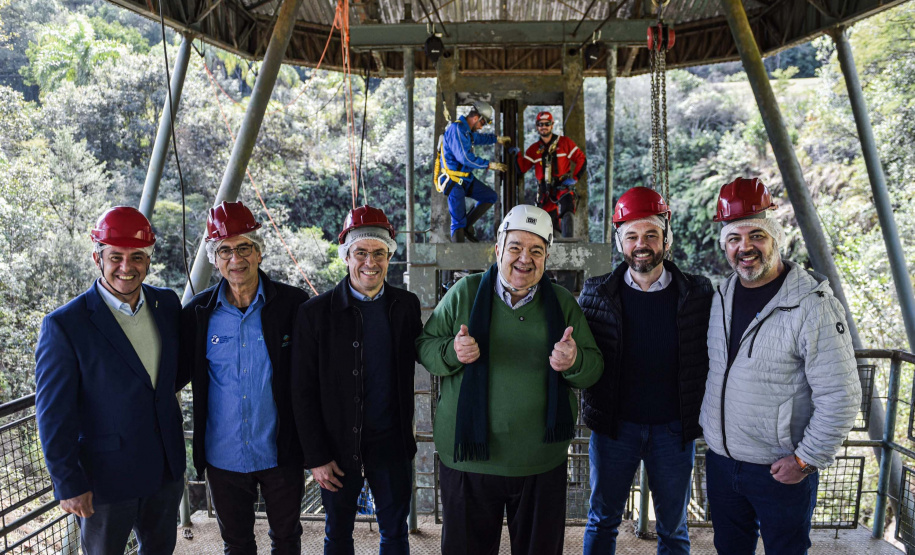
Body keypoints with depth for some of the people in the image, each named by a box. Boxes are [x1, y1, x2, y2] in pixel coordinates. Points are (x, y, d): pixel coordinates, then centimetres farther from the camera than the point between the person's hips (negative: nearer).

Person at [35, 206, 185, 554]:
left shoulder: (167, 304, -2)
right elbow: (53, 414, -14)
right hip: (105, 480, -4)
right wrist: (68, 484, -12)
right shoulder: (63, 326, -17)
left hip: (167, 471, 5)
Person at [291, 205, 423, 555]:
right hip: (338, 447, -2)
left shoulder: (406, 305, 0)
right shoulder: (316, 313, -9)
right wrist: (316, 457, -8)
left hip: (392, 444, 2)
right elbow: (303, 392, -7)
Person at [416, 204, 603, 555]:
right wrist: (451, 352, -22)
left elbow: (594, 368, 3)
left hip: (542, 462, 1)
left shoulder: (563, 303, 2)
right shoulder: (465, 292, -3)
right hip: (468, 458, -1)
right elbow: (424, 345, 0)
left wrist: (574, 362, -20)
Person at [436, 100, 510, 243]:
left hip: (466, 178, 10)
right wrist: (489, 165, -23)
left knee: (491, 197, 8)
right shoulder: (456, 129, -20)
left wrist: (497, 139, 35)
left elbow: (479, 138, 37)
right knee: (458, 221, -7)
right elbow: (465, 158, -28)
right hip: (453, 181, -10)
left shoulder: (467, 130, 11)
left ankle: (467, 225, 13)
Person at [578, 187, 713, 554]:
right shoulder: (596, 293, -4)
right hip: (613, 425, 0)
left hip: (674, 429, 0)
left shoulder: (698, 294, -4)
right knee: (602, 522, 16)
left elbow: (710, 358, 0)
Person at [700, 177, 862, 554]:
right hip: (720, 458, 6)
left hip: (781, 470, -5)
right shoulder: (723, 295, 2)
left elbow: (841, 397, -17)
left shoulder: (813, 304, -18)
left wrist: (806, 459, -14)